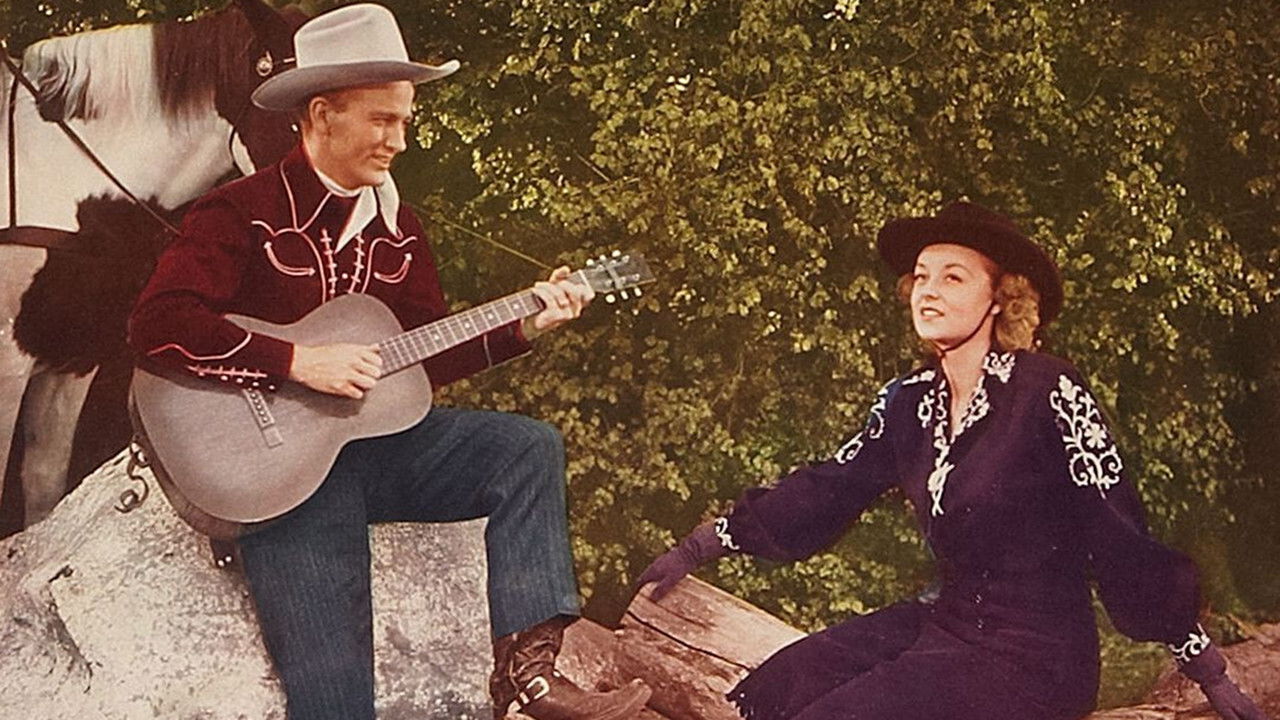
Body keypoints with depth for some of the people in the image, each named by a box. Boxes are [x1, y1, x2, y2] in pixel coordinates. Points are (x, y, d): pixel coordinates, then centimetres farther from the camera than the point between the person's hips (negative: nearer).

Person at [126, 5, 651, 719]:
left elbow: (429, 350, 15)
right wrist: (298, 363, -25)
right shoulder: (244, 213, -9)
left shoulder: (394, 224, 11)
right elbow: (157, 323, -21)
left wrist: (523, 325, 1)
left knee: (529, 446, -12)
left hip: (376, 438, 6)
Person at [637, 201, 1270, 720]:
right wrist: (702, 545, 9)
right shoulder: (910, 400, 3)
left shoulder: (1049, 393, -17)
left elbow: (1121, 540, -15)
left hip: (1035, 658, -7)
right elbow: (826, 489, 9)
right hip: (945, 623, 7)